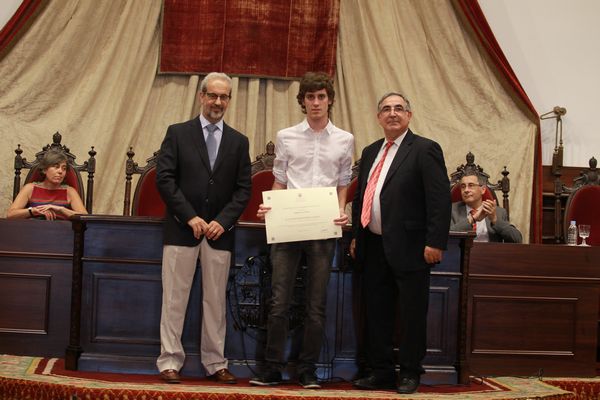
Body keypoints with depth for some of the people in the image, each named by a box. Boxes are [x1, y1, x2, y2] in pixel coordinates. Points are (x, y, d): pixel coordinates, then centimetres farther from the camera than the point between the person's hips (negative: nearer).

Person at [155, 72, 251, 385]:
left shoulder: (238, 142, 11)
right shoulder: (178, 133, 4)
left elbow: (243, 189, 7)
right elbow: (164, 179, -4)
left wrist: (222, 221, -8)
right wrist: (190, 217, -11)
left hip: (219, 231, 2)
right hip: (182, 229, -2)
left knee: (216, 301, 7)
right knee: (175, 299, 1)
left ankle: (215, 364, 14)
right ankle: (170, 362, 8)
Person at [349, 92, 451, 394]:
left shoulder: (424, 150, -6)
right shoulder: (371, 152, 16)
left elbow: (440, 199, -12)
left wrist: (435, 242, -17)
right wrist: (356, 236, 17)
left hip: (408, 248, -6)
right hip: (373, 248, 7)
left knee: (412, 315, 3)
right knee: (376, 313, 11)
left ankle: (409, 374, 16)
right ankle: (380, 372, 22)